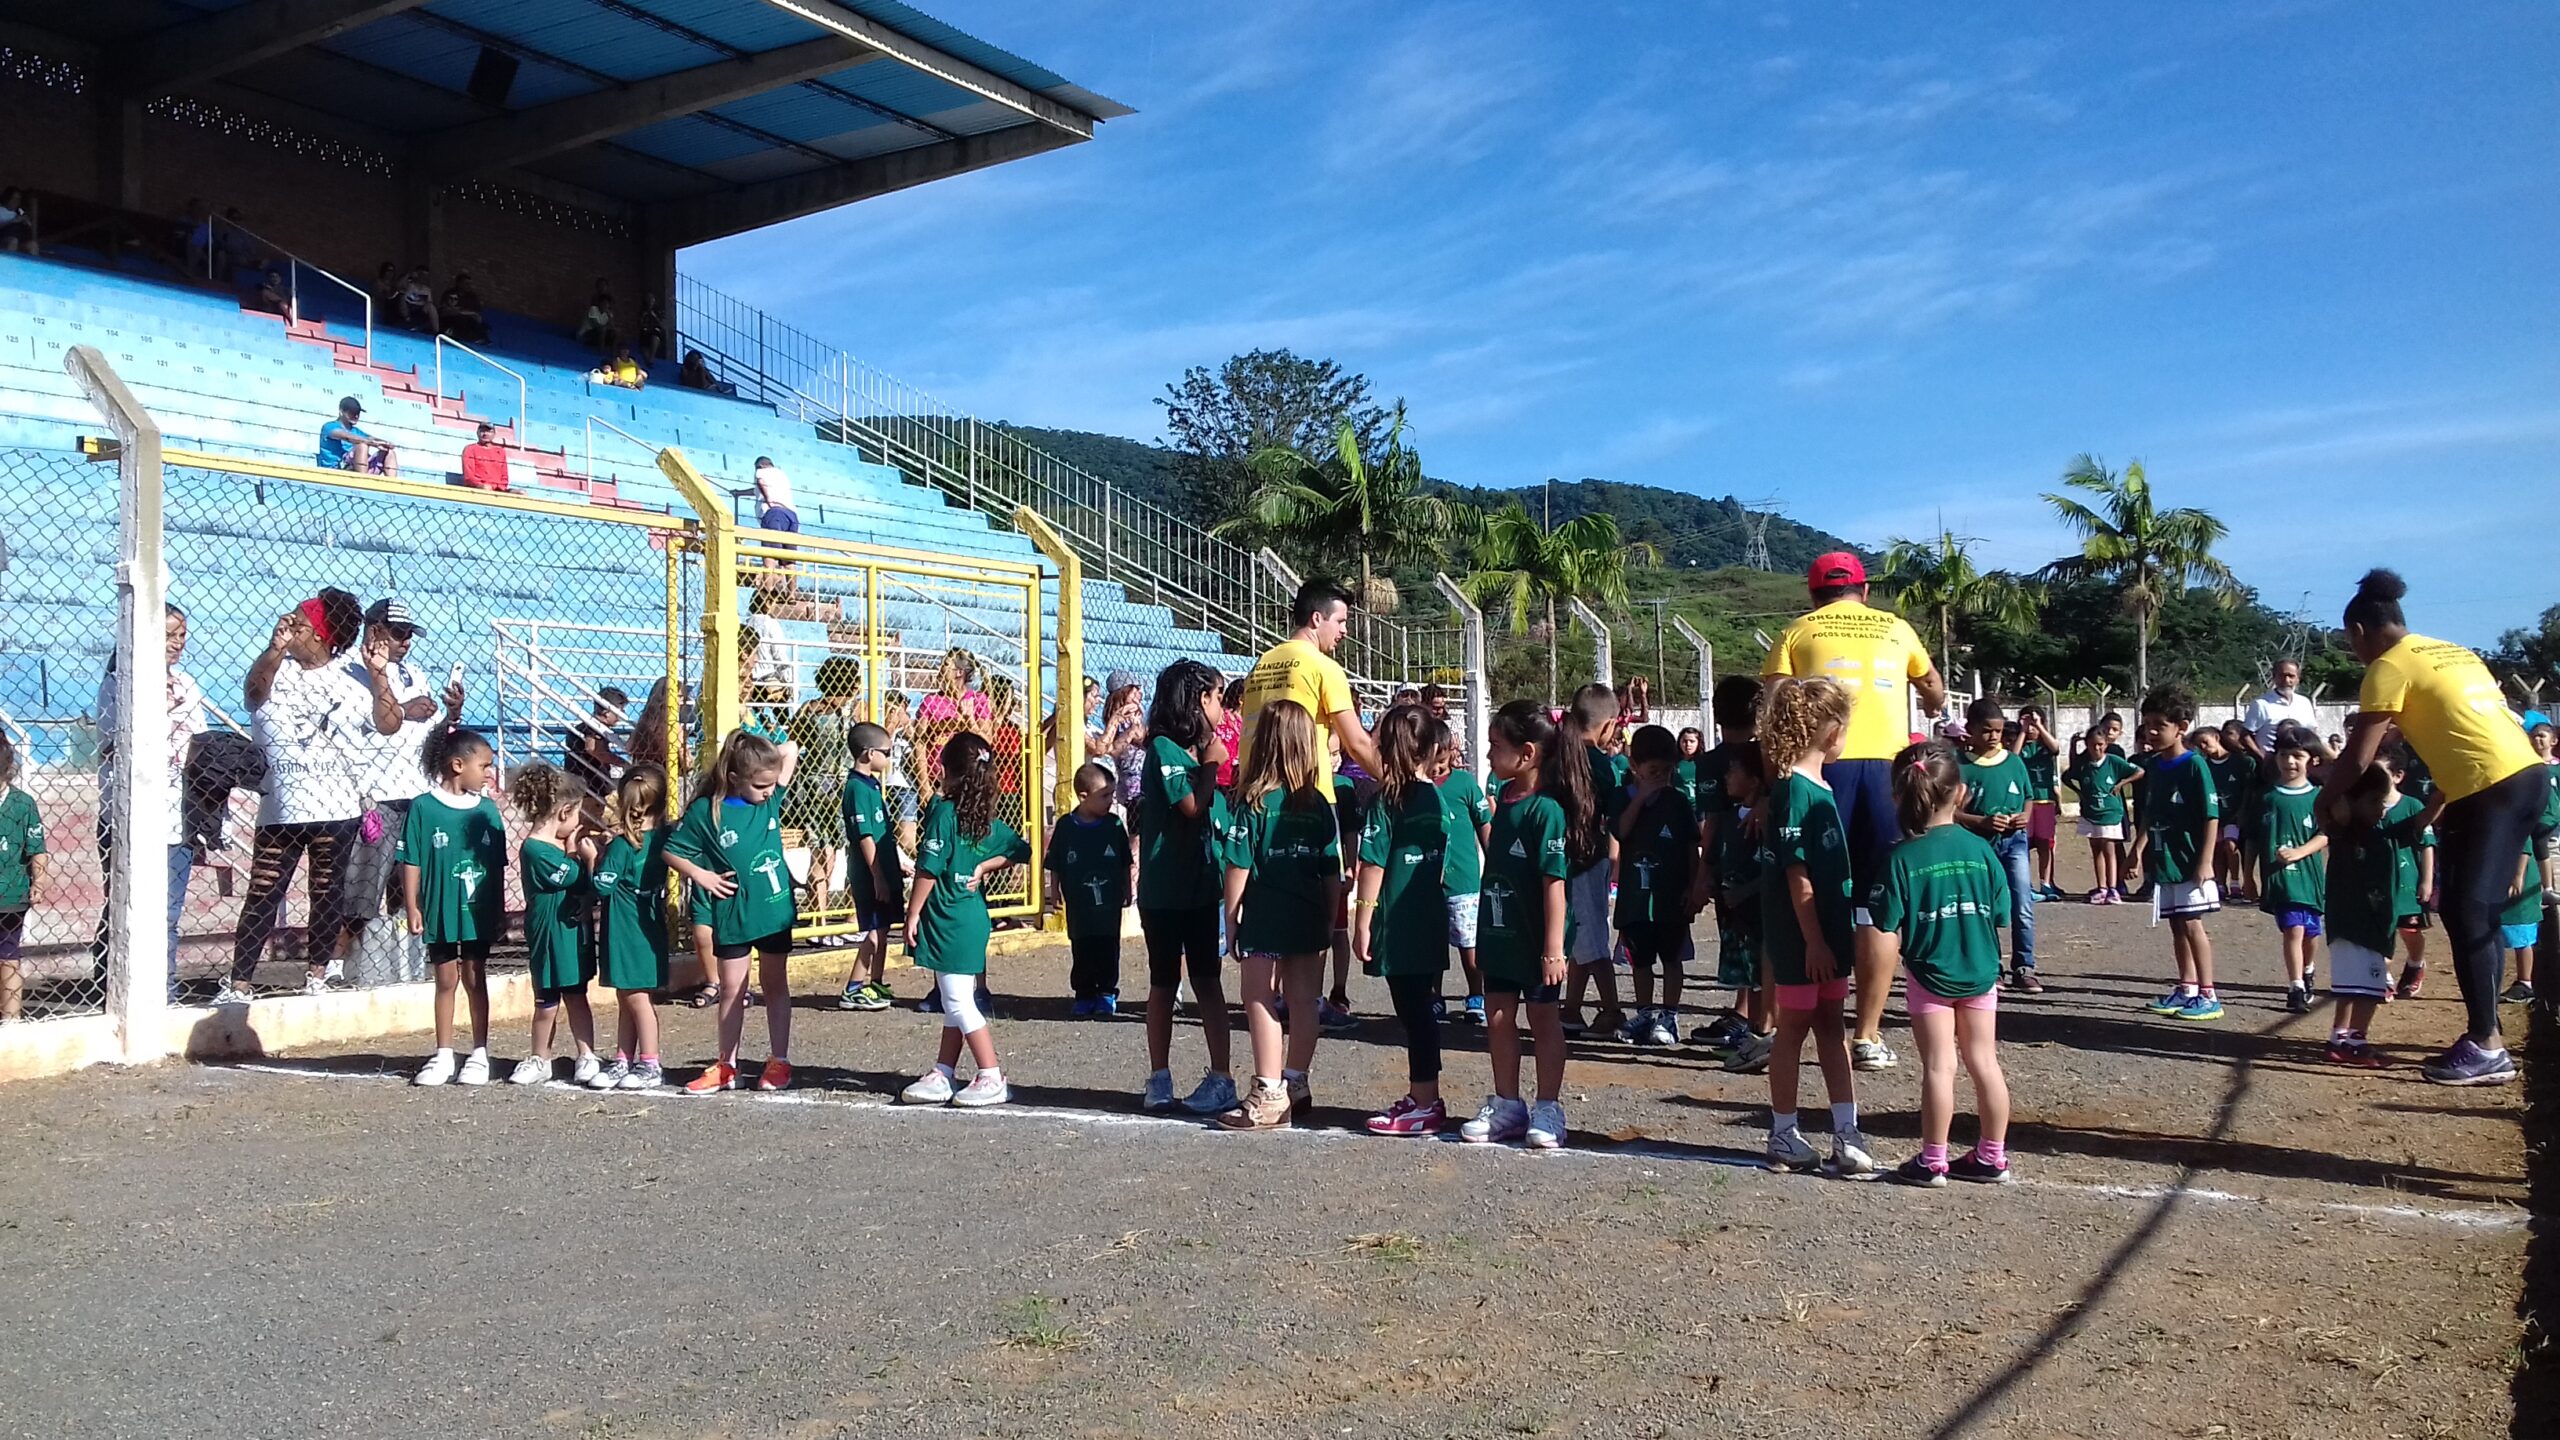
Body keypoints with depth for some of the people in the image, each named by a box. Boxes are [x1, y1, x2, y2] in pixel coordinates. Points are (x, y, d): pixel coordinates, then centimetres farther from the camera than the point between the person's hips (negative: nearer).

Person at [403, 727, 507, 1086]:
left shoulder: (487, 809, 1)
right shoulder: (424, 807, -8)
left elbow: (498, 866, 6)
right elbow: (411, 862, -5)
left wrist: (500, 911, 8)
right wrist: (412, 908, -8)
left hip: (479, 911, 2)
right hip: (440, 910, -2)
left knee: (475, 979, 10)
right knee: (446, 981, 9)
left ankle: (479, 1053, 18)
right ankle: (443, 1055, 19)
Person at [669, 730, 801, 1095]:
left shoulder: (770, 799, -2)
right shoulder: (706, 811, -12)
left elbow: (790, 751, 9)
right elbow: (672, 852, -5)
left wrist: (765, 758, -3)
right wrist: (702, 876, -16)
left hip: (775, 910, 2)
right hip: (733, 914, -2)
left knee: (775, 985, 12)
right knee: (732, 989, 9)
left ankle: (780, 1062, 20)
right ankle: (726, 1067, 19)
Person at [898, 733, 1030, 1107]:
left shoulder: (943, 812, -15)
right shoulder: (987, 820, 7)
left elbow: (928, 869, -17)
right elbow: (1019, 851, 16)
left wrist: (913, 914, -10)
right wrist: (984, 868, 11)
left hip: (947, 921, -9)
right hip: (973, 918, 9)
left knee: (958, 1004, -3)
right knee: (955, 1003, 14)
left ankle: (992, 1079, -2)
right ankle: (942, 1076, 22)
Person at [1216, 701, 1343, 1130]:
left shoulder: (1254, 801, -11)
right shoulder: (1319, 804, 1)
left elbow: (1238, 868, -12)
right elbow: (1332, 873, 4)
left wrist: (1231, 920, -2)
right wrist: (1329, 922, 13)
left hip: (1264, 919, -5)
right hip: (1308, 920, 5)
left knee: (1261, 1002, 2)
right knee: (1303, 1003, 12)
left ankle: (1268, 1096, 2)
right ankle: (1296, 1086, 24)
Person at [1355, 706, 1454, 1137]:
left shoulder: (1386, 800, -12)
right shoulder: (1437, 799, 6)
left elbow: (1373, 865, -14)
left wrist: (1362, 923, -10)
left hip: (1397, 923, -7)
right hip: (1432, 921, 7)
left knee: (1413, 1012, -2)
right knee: (1423, 1009, 14)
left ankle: (1425, 1105, 3)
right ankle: (1421, 1096, 23)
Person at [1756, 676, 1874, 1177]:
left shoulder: (1820, 786, 9)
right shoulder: (1795, 790, -18)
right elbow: (1797, 876, -20)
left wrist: (1832, 938, 17)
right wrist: (1814, 942, -20)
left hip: (1828, 932, 8)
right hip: (1800, 935, -8)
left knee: (1830, 1024, 10)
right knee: (1795, 1026, 2)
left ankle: (1846, 1134, 14)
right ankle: (1784, 1137, 14)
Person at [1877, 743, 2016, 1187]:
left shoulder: (1904, 857, -15)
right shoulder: (1981, 849, -5)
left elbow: (1889, 934, -15)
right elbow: (2000, 915, 1)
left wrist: (1897, 956, 5)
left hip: (1929, 976, -3)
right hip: (1980, 972, 3)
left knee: (1938, 1067, 3)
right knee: (1984, 1062, 12)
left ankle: (1932, 1161, 11)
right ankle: (1992, 1157, 22)